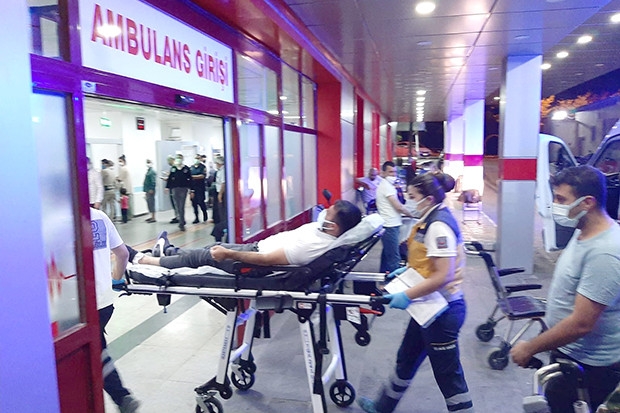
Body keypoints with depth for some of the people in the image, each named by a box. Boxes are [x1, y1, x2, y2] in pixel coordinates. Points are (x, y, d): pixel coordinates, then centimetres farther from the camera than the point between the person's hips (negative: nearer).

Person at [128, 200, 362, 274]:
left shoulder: (313, 246, -37)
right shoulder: (324, 231, -10)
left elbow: (265, 260, -33)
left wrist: (228, 254, -26)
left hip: (257, 259, -8)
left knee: (198, 257, 7)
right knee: (216, 247, 22)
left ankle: (139, 259, 28)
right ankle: (168, 250, 48)